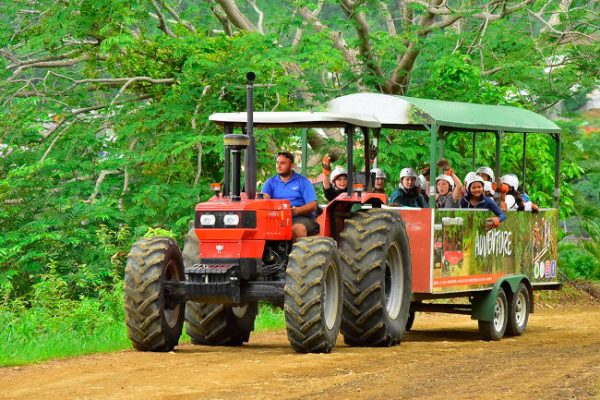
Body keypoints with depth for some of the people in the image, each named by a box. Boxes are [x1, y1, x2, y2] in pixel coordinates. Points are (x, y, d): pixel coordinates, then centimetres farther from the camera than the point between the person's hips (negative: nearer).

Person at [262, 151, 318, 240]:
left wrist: (296, 210, -20)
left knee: (298, 228, -37)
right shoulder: (271, 182, 19)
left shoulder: (302, 182, 9)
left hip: (300, 217, -3)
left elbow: (312, 205, -1)